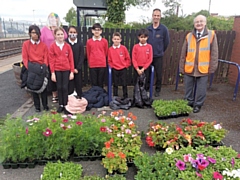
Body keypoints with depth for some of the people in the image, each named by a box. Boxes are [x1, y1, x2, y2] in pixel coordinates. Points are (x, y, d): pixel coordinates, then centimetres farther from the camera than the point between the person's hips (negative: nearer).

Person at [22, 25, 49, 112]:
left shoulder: (43, 45, 4)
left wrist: (44, 68, -10)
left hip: (42, 68, 0)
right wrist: (29, 68, -10)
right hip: (32, 69, 0)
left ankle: (45, 105, 17)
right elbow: (25, 58, -1)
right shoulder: (26, 44, 2)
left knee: (43, 87, 3)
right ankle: (37, 106, 18)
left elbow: (46, 58, 1)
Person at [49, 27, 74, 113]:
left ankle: (65, 105, 15)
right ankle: (61, 105, 19)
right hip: (57, 70, 0)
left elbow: (71, 59, 2)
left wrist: (72, 72, -1)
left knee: (65, 87, 3)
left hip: (66, 70, 0)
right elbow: (51, 60, -2)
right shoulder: (52, 46, -1)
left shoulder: (68, 46, 2)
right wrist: (52, 73, -6)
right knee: (59, 88, 8)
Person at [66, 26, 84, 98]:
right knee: (70, 87, -1)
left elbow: (81, 57, 0)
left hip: (77, 69, 1)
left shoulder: (80, 44, 3)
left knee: (79, 86, 7)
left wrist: (77, 68, -9)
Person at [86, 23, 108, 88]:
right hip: (92, 66, 0)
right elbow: (88, 54, 10)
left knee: (100, 83, 6)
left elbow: (106, 53, 10)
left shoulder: (105, 41, 1)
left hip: (102, 65, 0)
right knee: (94, 83, 5)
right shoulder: (89, 41, 2)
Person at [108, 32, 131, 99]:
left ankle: (125, 97, 19)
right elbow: (109, 60, 5)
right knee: (115, 84, 10)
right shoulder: (110, 49, -2)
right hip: (115, 69, 1)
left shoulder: (123, 48, -4)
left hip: (123, 69, -1)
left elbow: (128, 58, 2)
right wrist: (112, 66, -4)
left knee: (124, 84, 6)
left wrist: (126, 65, -2)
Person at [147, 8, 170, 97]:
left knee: (158, 74, 5)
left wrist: (161, 51, 10)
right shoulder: (148, 28, 3)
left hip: (158, 56, -2)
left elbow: (166, 42, 3)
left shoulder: (164, 29, -5)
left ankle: (157, 90, 21)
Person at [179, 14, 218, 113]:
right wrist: (182, 67, 3)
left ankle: (198, 105, 24)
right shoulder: (189, 36, 4)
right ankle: (189, 103, 29)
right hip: (189, 68, 2)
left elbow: (214, 53, 0)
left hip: (203, 69, -1)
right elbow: (183, 54, 6)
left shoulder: (211, 35, 0)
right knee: (189, 88, 12)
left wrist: (212, 68, -3)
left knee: (201, 89, 8)